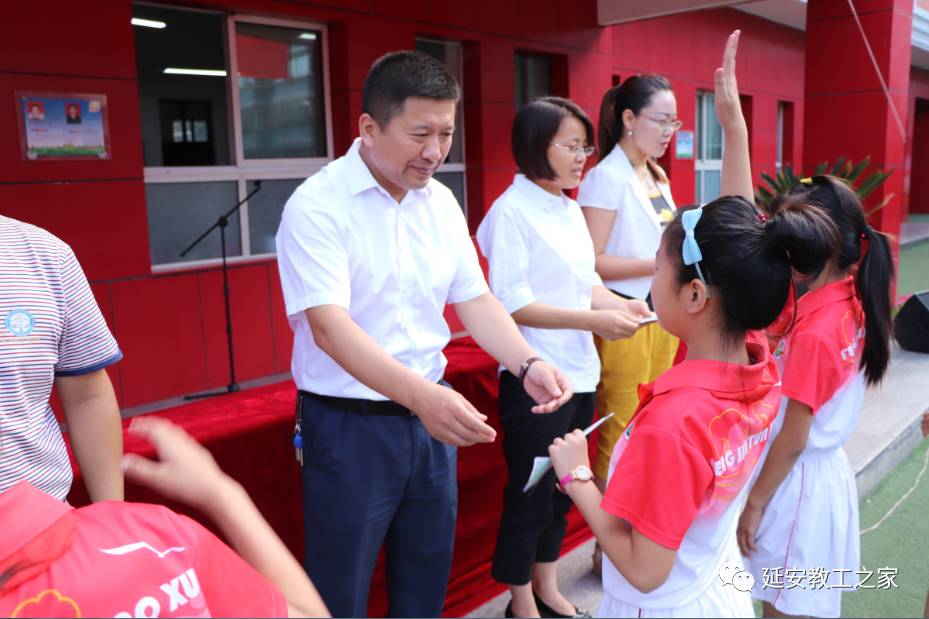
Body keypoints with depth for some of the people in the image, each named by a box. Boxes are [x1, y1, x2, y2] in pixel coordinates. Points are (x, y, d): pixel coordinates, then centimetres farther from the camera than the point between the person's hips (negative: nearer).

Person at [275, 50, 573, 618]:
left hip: (431, 416, 6)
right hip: (349, 425, -5)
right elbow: (329, 326, -26)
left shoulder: (441, 202, 3)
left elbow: (475, 299, 5)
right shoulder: (317, 205, -17)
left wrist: (528, 364, -13)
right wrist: (420, 394, -40)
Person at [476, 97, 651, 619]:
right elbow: (512, 303, -19)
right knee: (530, 494, 6)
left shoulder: (572, 210, 10)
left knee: (563, 488, 19)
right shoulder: (511, 211, -13)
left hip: (580, 372, 8)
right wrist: (593, 319, -22)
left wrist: (620, 304, -4)